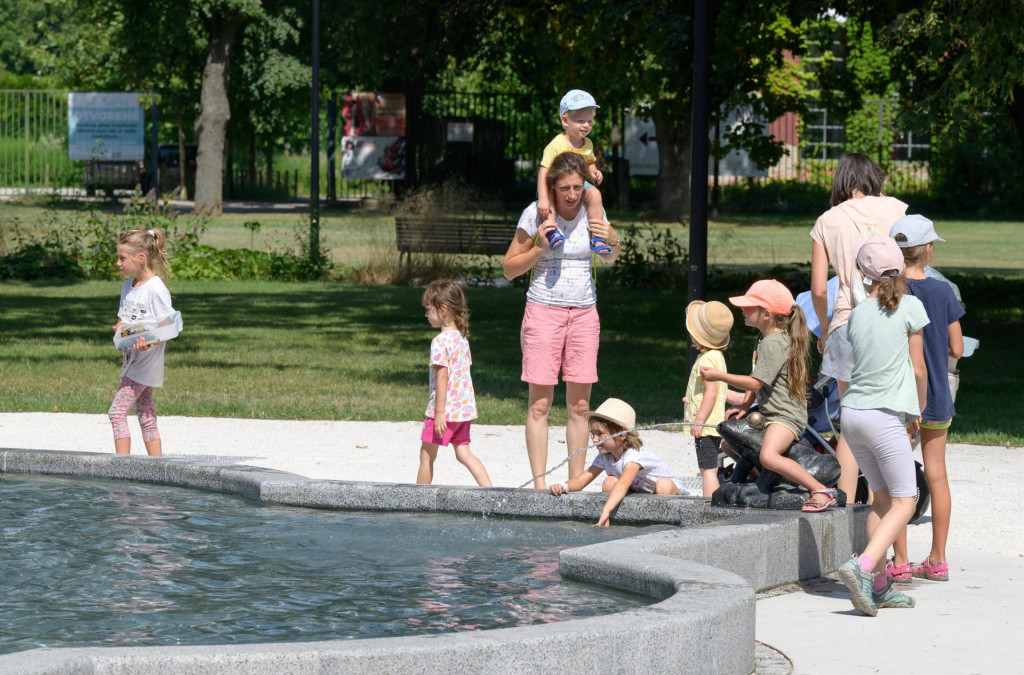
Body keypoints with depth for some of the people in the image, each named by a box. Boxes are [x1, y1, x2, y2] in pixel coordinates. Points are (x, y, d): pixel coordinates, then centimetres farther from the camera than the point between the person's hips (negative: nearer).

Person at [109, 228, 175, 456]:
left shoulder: (156, 289, -14)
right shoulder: (128, 286, 11)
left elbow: (167, 329, -15)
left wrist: (149, 342, -34)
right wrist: (119, 329, -6)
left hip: (146, 361, -9)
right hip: (131, 360, 9)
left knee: (117, 411, -15)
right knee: (146, 417, 10)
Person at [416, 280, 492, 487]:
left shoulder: (440, 342, -15)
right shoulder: (462, 338, 10)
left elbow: (442, 377, -19)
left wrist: (439, 413, -20)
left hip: (445, 408, -8)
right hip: (465, 407, 8)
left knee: (427, 455, 4)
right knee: (463, 453, 9)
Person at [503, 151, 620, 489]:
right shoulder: (536, 214, -5)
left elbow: (608, 259, 22)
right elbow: (509, 268, 0)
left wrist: (613, 241, -1)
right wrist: (539, 248, -15)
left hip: (584, 312, 3)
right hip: (544, 309, -3)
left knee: (579, 405, 3)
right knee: (539, 404, -6)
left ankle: (576, 482, 8)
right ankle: (539, 482, -3)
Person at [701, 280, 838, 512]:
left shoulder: (773, 344, -21)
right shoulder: (766, 340, 12)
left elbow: (755, 382, -23)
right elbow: (758, 379, 19)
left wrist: (719, 376, -17)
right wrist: (745, 405, 6)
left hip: (786, 414, -11)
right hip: (769, 412, 11)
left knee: (769, 456, -33)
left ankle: (821, 491, -31)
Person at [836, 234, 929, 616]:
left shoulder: (858, 314, 8)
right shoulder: (909, 307, -6)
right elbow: (918, 369, -3)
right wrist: (920, 408, 16)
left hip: (852, 412, 6)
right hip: (885, 417, -6)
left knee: (882, 498, 16)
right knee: (904, 502, 0)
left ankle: (879, 585, 14)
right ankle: (862, 566, -20)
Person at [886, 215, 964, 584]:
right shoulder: (943, 292, -5)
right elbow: (956, 348, -2)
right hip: (937, 396, 2)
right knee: (936, 474, 10)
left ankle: (899, 562, 3)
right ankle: (937, 560, 14)